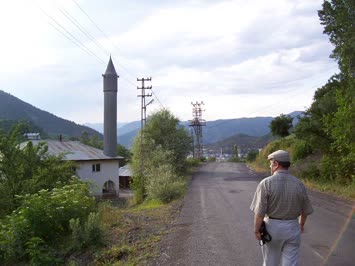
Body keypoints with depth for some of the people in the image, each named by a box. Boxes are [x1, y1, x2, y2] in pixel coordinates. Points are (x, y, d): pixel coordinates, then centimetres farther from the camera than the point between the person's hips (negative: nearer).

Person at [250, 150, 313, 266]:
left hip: (272, 227, -2)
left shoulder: (266, 183, -16)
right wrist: (301, 224, 25)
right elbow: (305, 210, 7)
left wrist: (256, 230, -5)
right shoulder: (299, 184, -4)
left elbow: (260, 212, -18)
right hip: (292, 228, 2)